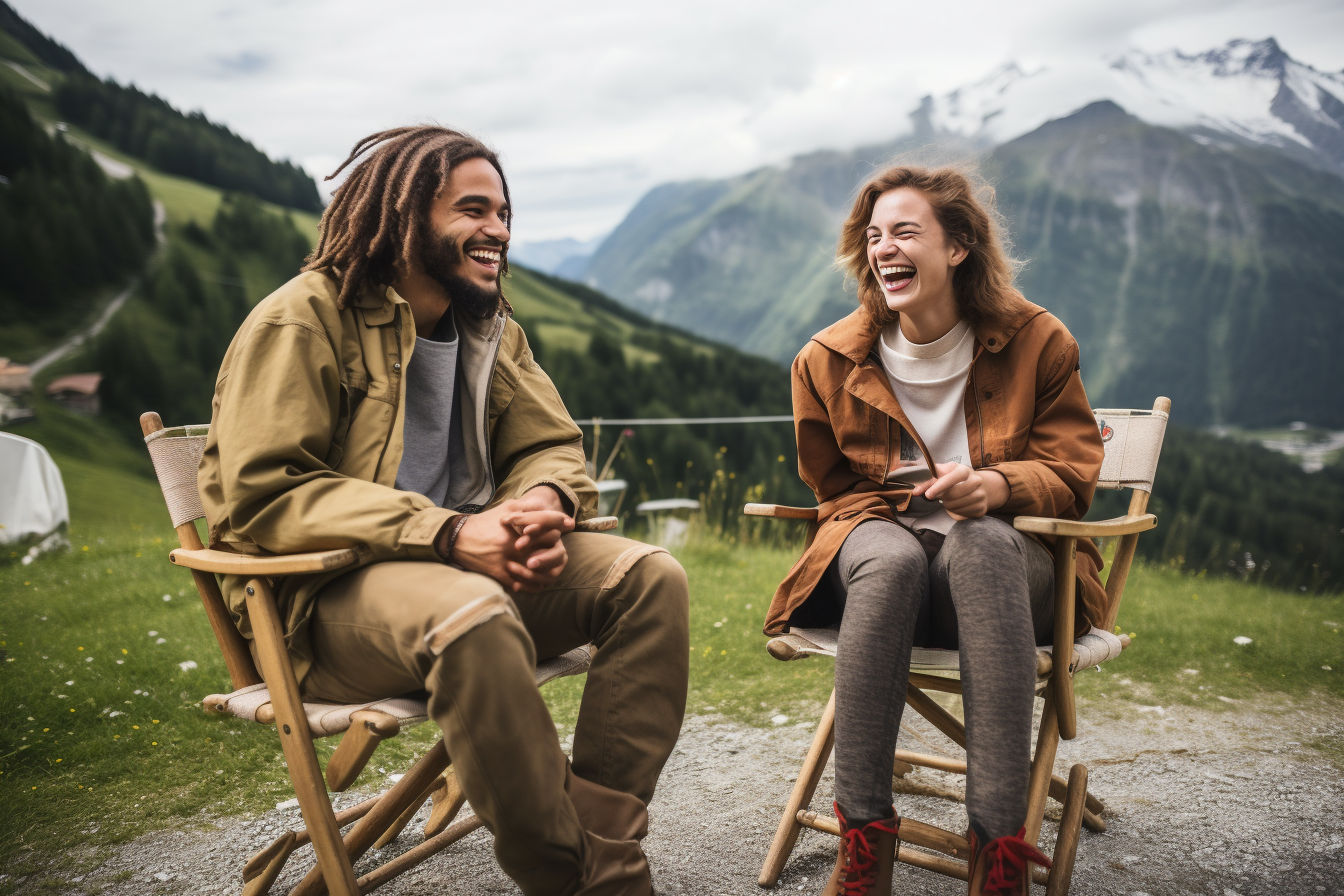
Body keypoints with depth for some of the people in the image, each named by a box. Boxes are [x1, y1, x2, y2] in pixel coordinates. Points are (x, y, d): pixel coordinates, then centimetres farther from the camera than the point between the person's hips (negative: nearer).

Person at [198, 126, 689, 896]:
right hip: (325, 595, -6)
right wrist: (449, 535, -28)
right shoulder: (302, 320, -8)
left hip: (475, 563, 7)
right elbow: (264, 494, -18)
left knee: (651, 578, -13)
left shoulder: (491, 327, 13)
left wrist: (544, 505, -16)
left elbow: (551, 446, 12)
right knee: (472, 615, -38)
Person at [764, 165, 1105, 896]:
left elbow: (1073, 471, 4)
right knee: (891, 556, -37)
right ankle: (863, 836, -32)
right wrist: (899, 505, -6)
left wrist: (997, 484, -20)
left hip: (1004, 560, 0)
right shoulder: (829, 360, 5)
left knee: (982, 543, -38)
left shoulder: (1038, 341, 2)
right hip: (878, 545, 1)